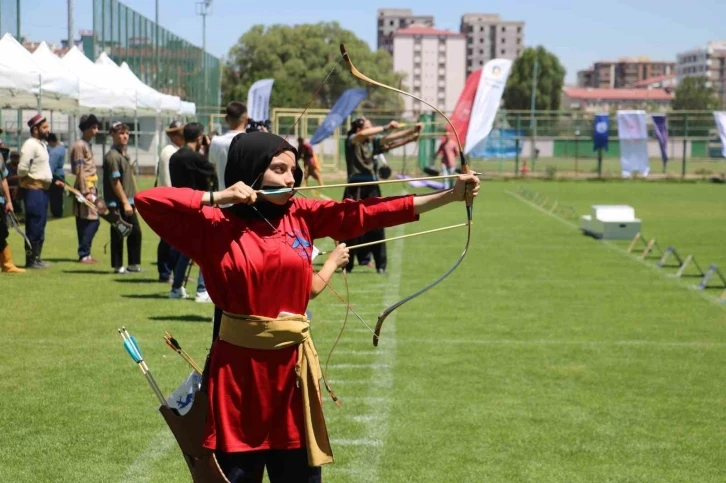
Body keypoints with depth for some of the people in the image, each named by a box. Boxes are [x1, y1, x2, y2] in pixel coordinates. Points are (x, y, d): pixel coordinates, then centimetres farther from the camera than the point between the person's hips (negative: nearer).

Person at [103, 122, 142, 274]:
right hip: (118, 203, -9)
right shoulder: (112, 156, -14)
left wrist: (134, 200, 17)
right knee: (118, 234, -2)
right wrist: (125, 202, -19)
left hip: (128, 201, 9)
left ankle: (133, 264, 19)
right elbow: (115, 182, -18)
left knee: (135, 232, 11)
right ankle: (118, 266, 5)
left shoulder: (125, 154, 15)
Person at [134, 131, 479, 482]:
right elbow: (147, 201, -11)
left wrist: (450, 195, -8)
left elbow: (369, 212, -1)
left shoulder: (302, 216, 5)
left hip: (292, 365, 3)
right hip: (237, 368, -3)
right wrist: (215, 198, -15)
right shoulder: (216, 225, -5)